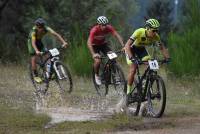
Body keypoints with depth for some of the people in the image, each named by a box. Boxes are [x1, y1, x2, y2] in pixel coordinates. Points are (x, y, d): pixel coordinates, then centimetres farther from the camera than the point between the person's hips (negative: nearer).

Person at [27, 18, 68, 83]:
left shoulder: (46, 29, -30)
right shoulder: (34, 31, -38)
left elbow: (56, 34, -38)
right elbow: (33, 42, -49)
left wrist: (63, 42, -52)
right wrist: (36, 51, -67)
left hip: (39, 41, 4)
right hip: (32, 41, -4)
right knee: (34, 58, -14)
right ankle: (35, 76, -3)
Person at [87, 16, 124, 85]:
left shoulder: (109, 28, -23)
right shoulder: (94, 30, -34)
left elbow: (117, 35, -28)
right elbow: (89, 43, -41)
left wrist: (123, 46, -42)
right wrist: (93, 54, -54)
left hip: (103, 44, 4)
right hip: (94, 45, -4)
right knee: (97, 61, -24)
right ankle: (96, 75, 3)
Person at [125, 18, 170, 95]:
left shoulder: (155, 36, -24)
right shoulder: (139, 32, -38)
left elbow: (162, 48, -12)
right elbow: (127, 45, -43)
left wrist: (167, 58, -31)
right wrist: (131, 58, -57)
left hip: (141, 49, 5)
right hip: (131, 48, -5)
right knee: (133, 69, -20)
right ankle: (128, 91, -6)